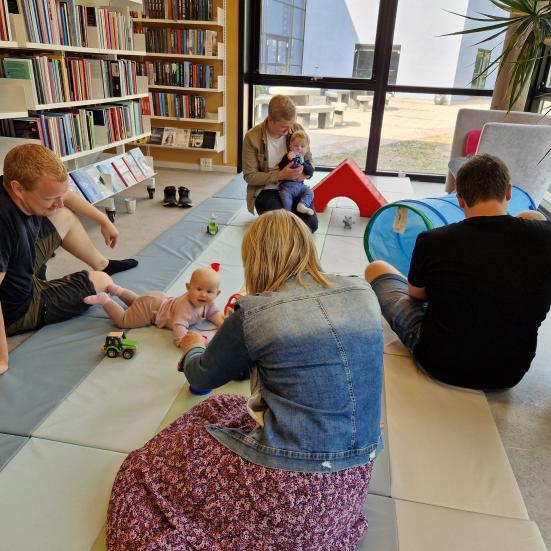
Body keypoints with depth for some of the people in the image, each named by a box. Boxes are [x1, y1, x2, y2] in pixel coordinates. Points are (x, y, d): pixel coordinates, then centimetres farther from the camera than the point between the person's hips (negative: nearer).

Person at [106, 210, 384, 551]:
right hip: (355, 474, 7)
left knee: (142, 470, 12)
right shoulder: (364, 293, -1)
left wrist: (192, 347, 26)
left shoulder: (255, 311, -15)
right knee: (221, 409, 24)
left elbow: (202, 378, 3)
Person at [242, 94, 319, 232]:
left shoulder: (297, 129, -2)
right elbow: (249, 176, -12)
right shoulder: (252, 137, -13)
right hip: (265, 190, -3)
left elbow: (309, 161, 10)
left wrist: (304, 173, -15)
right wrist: (280, 175, -22)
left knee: (311, 224, -17)